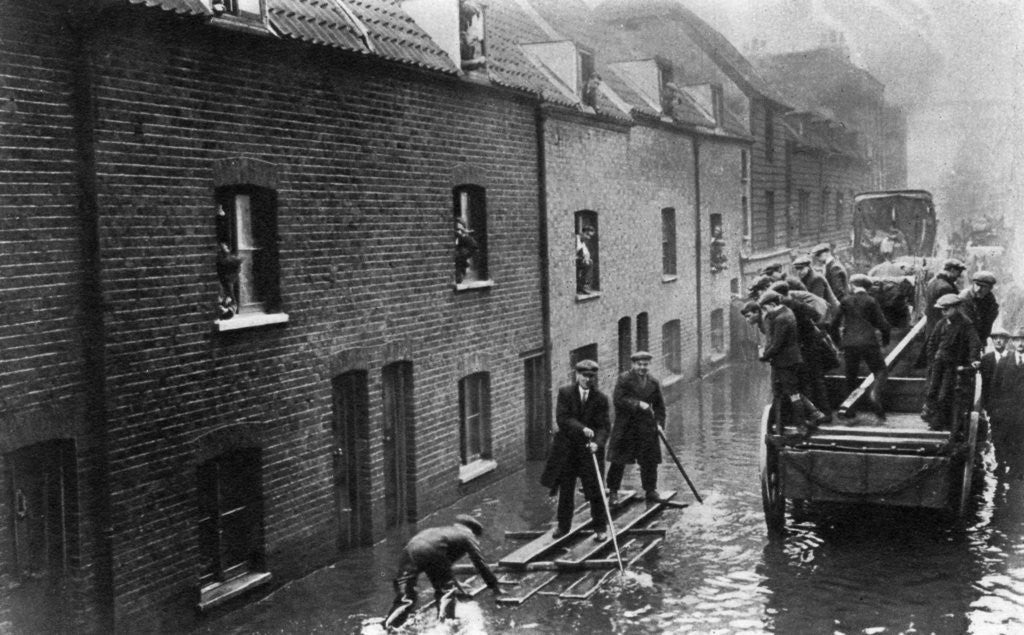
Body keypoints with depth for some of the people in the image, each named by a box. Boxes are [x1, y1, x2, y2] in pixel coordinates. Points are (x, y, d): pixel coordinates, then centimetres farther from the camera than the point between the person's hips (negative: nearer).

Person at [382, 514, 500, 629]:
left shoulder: (448, 531, 42)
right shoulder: (467, 535, 24)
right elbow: (480, 562, 21)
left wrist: (455, 583, 66)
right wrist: (495, 586, 30)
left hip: (410, 547, 7)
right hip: (430, 550, -6)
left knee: (404, 597, 9)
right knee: (447, 590, 9)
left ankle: (388, 627, -1)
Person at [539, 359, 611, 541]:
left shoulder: (600, 398, -2)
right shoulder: (565, 393, -3)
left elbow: (604, 426, -7)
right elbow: (562, 419, -13)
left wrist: (597, 443, -26)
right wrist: (582, 428, -26)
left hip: (589, 448, -1)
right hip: (567, 449, 1)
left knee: (595, 491, -2)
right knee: (565, 490, 12)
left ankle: (600, 529, 10)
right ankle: (563, 526, 27)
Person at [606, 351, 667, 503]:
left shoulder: (654, 383, 9)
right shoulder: (624, 379, -4)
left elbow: (659, 406, 13)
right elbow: (618, 399, -15)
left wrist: (659, 422, -1)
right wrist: (637, 404, -21)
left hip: (646, 427, 4)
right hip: (625, 426, -4)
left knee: (649, 460, 5)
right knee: (618, 460, -1)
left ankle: (650, 490, 19)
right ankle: (613, 491, 10)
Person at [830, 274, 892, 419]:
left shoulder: (845, 301, 4)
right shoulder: (871, 301, -1)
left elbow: (835, 322, 5)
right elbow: (882, 324, -4)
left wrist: (837, 339, 19)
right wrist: (885, 340, 13)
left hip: (849, 343, 3)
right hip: (868, 342, -3)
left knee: (851, 376, 13)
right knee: (880, 371, 6)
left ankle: (849, 409, 10)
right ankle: (875, 396, -21)